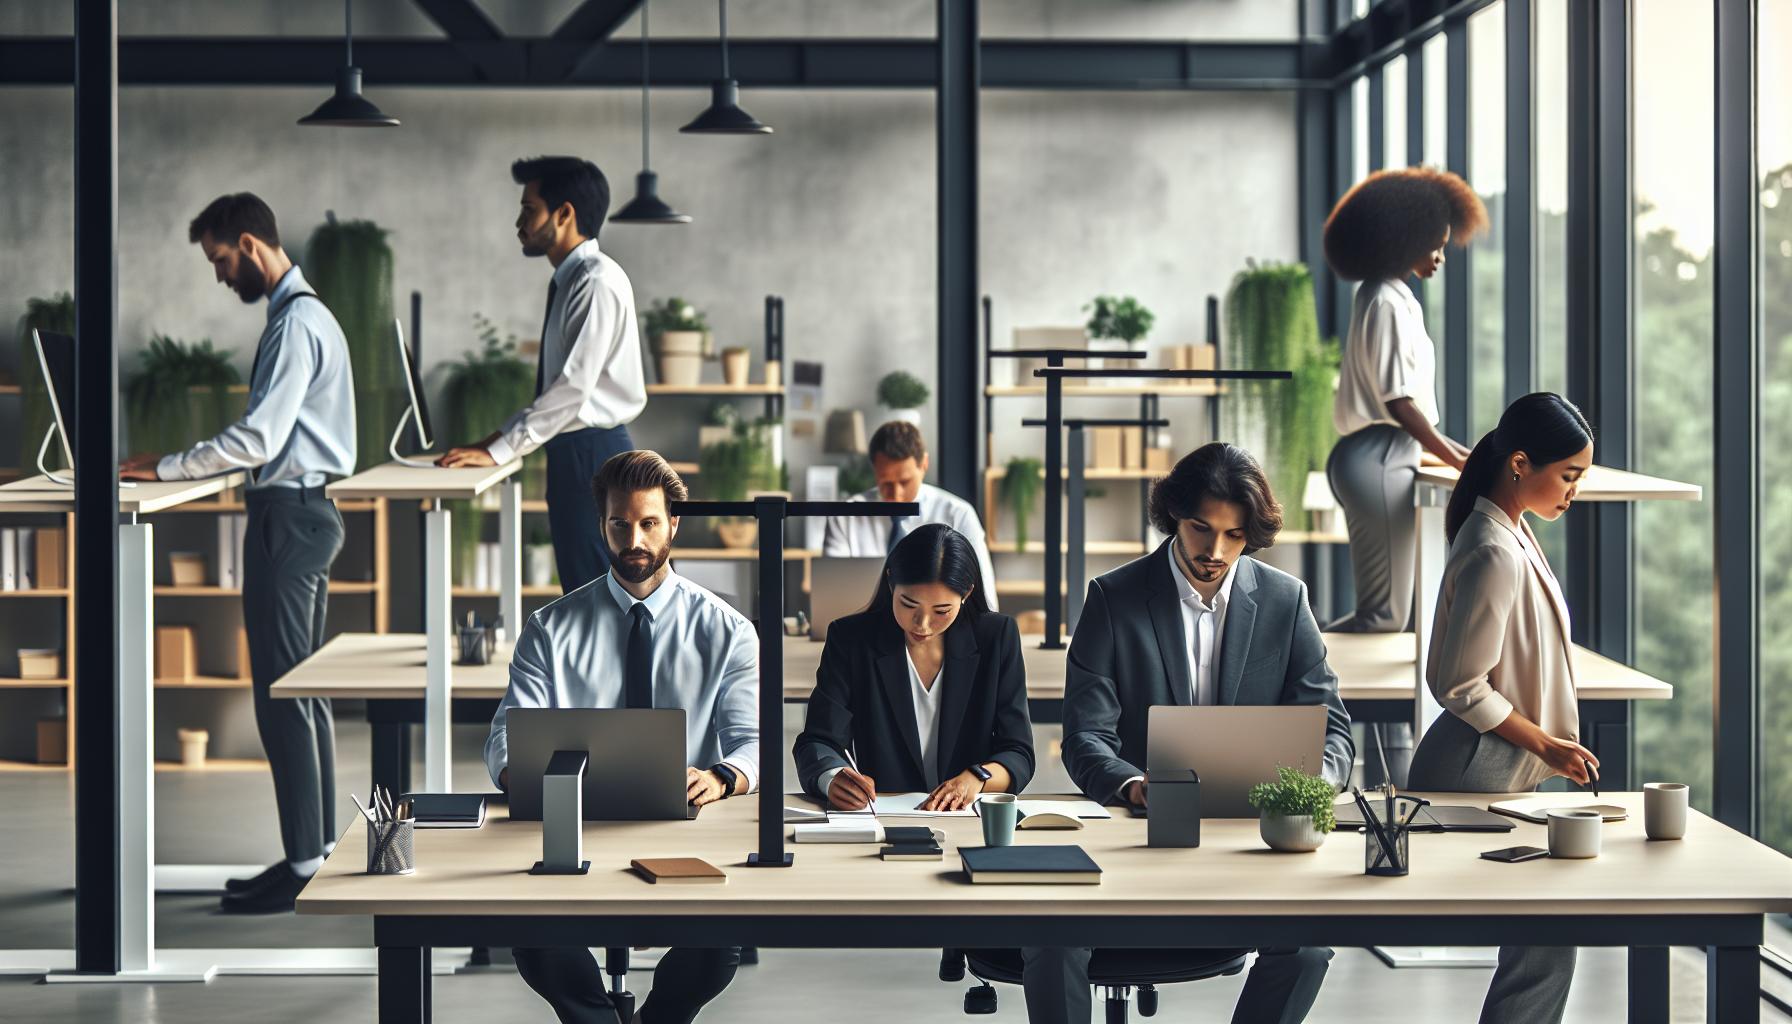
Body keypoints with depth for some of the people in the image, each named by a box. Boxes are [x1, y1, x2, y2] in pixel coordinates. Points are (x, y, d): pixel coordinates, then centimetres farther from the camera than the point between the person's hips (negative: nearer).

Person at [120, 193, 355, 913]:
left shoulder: (295, 322, -16)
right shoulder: (302, 313, 16)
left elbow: (259, 437, -23)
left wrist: (166, 468, -16)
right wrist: (182, 466, 14)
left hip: (290, 516, -11)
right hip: (304, 510, 11)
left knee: (282, 693, -8)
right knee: (301, 689, 13)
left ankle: (302, 866, -5)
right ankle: (317, 849, 18)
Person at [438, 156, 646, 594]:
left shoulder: (597, 282, -15)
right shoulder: (569, 281, 15)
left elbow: (574, 386, -21)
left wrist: (500, 450, -18)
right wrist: (501, 435, 10)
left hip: (593, 455, -10)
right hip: (574, 455, 10)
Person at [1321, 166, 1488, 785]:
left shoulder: (1388, 297, 17)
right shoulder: (1389, 303, -14)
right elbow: (1399, 399, -16)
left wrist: (1443, 447, 19)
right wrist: (1452, 456, -9)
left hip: (1382, 460, 11)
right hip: (1378, 461, -11)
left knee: (1392, 617, 11)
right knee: (1384, 615, -9)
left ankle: (1392, 772, 14)